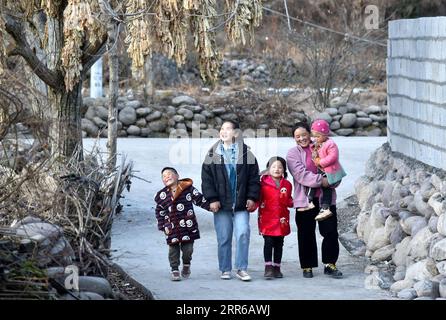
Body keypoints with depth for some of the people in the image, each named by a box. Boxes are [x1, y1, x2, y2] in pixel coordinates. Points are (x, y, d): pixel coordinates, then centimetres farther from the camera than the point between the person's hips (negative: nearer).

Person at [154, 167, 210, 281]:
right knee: (173, 250, 1)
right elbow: (159, 212, 13)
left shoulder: (188, 189, 0)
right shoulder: (162, 195, 5)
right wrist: (163, 226, 6)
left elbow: (200, 200, 8)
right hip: (173, 228, 1)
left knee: (188, 249, 1)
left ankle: (186, 265, 28)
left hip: (188, 227, -1)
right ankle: (174, 270, 14)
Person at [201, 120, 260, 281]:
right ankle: (225, 269, 15)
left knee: (243, 233, -12)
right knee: (223, 238, 5)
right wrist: (212, 199, -5)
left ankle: (241, 268, -3)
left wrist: (252, 197, -2)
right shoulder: (213, 154, 6)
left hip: (241, 204, -1)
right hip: (221, 204, 1)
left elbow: (254, 177, 6)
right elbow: (206, 178, 4)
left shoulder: (246, 153, 4)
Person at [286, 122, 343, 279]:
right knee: (306, 235, 4)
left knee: (330, 231, 0)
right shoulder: (293, 153, 1)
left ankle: (330, 264, 10)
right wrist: (320, 180, -20)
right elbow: (300, 174, -12)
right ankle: (307, 266, 14)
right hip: (305, 199, -2)